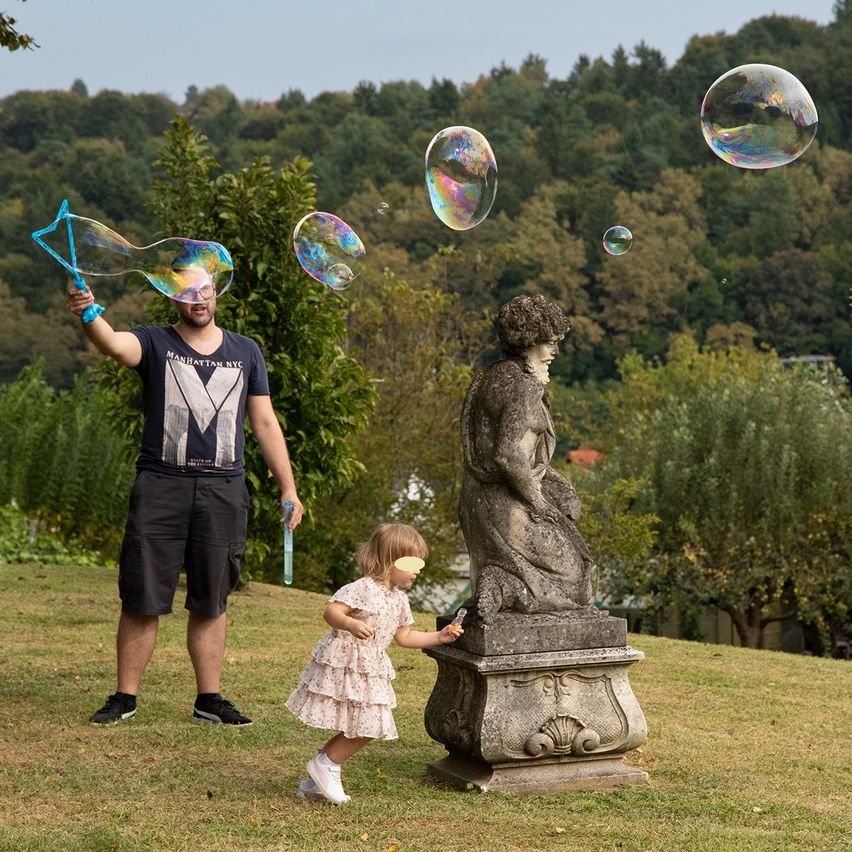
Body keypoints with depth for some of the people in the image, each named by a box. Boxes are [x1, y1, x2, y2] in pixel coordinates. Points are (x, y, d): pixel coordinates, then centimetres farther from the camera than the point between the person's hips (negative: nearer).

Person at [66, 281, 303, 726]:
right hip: (160, 487, -2)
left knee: (211, 603, 8)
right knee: (141, 600, 0)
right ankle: (125, 697, 11)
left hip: (223, 490, 2)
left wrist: (288, 488, 10)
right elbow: (114, 344, -19)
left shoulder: (245, 352, 14)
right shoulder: (154, 343, 5)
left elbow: (265, 423, 14)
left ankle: (209, 698, 18)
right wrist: (89, 315, -41)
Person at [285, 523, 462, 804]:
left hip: (371, 673, 9)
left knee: (367, 728, 6)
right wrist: (351, 625, -40)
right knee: (363, 728, -12)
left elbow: (404, 637, 22)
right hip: (344, 665, -9)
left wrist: (439, 636, 17)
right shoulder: (362, 588, -14)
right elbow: (331, 612, -21)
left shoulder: (399, 600, 13)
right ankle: (325, 765, 8)